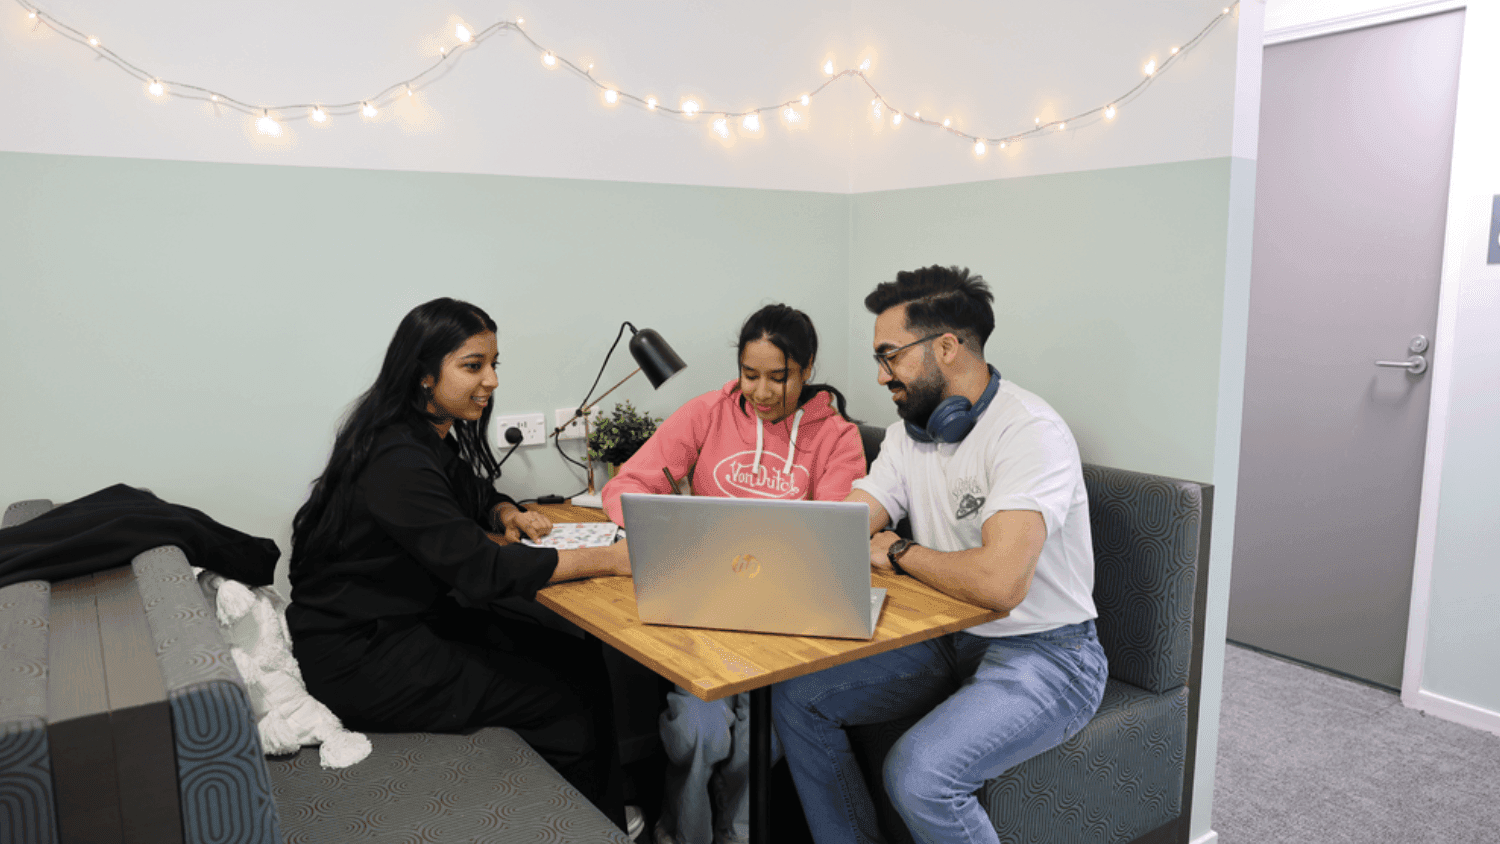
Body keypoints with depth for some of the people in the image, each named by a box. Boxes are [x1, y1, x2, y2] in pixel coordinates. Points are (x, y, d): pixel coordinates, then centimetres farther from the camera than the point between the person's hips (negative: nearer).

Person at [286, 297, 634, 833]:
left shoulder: (436, 433, 4)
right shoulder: (396, 461, -25)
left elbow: (474, 496, 22)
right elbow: (479, 568, -29)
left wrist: (508, 513, -3)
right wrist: (608, 560, -28)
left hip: (414, 618, 9)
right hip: (357, 656, -9)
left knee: (581, 663, -2)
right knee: (563, 700, -12)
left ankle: (609, 819, 11)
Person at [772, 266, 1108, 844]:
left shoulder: (1029, 432, -22)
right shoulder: (910, 431, 6)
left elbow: (999, 581, -34)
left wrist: (898, 553, -16)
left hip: (1044, 655, -8)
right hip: (948, 641, 8)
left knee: (917, 774, -30)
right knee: (795, 696, 0)